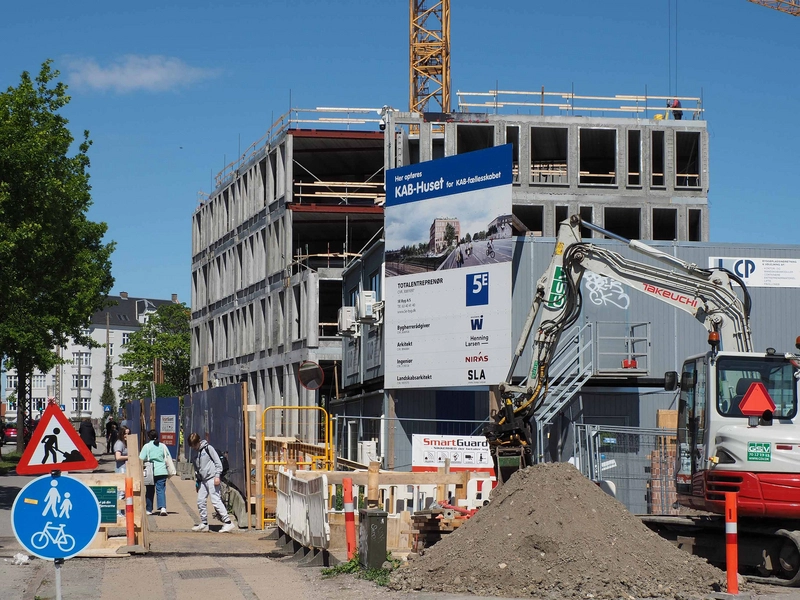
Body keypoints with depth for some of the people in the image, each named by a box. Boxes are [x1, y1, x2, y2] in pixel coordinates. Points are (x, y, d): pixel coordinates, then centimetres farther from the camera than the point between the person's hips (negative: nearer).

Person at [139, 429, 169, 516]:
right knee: (161, 490, 0)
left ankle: (149, 510, 17)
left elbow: (141, 459, -7)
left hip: (150, 472, -1)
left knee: (149, 491, 11)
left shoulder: (146, 446, -3)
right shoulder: (162, 446, 5)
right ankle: (163, 508, -18)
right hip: (161, 471, 1)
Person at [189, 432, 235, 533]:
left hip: (212, 479, -8)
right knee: (200, 501, 6)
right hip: (203, 480, 8)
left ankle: (228, 522, -15)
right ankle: (204, 523, 16)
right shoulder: (195, 454, 16)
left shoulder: (208, 448, -4)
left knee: (216, 500, -14)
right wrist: (197, 482, 18)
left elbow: (218, 462, -7)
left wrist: (217, 476, -14)